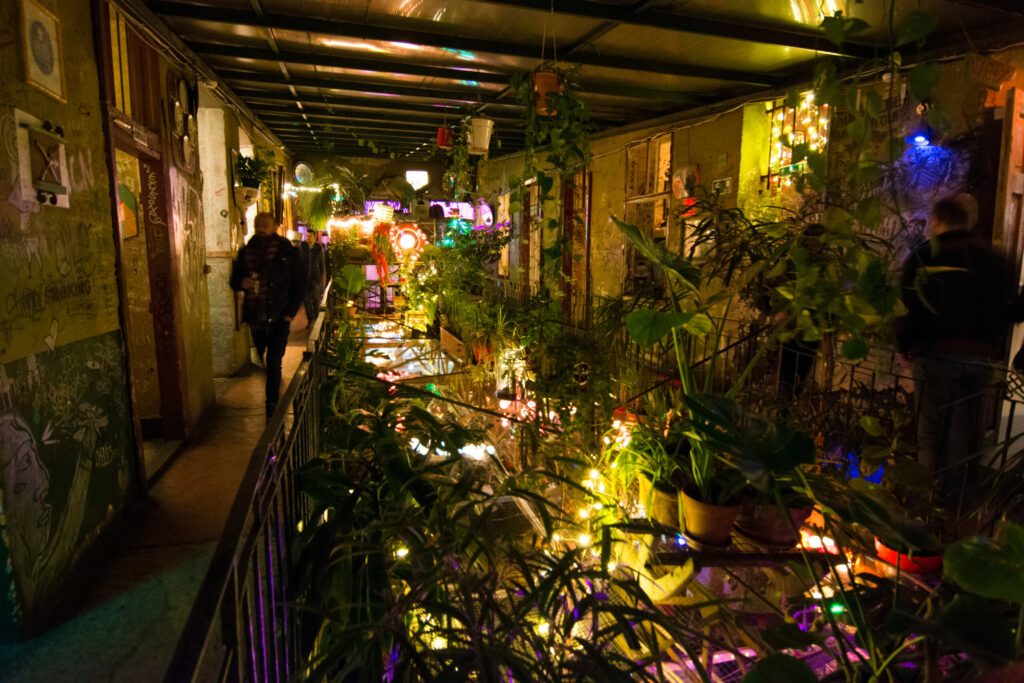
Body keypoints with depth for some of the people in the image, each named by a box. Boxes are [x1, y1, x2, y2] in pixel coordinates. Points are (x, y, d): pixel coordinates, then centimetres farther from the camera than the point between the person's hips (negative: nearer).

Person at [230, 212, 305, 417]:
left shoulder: (287, 252, -1)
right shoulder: (246, 252, 8)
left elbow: (300, 285, 0)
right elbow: (234, 280, 16)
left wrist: (290, 313, -6)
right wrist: (242, 283, -8)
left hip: (279, 318, -3)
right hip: (255, 318, 3)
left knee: (274, 364, -4)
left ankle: (272, 406, 3)